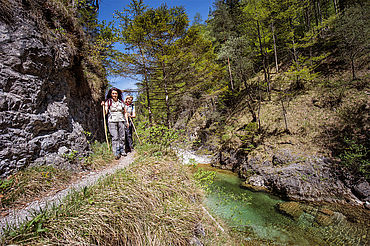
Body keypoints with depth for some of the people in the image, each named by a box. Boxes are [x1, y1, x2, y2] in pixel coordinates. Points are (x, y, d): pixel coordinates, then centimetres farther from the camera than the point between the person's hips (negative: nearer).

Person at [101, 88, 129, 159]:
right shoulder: (108, 102, 4)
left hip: (121, 121, 3)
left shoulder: (121, 102, 12)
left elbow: (125, 112, 18)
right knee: (115, 137, -10)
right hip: (112, 121, -3)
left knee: (122, 136, 4)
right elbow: (105, 112, -1)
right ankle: (116, 153, -7)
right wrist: (104, 106, -14)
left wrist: (127, 121, 13)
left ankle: (122, 151, 18)